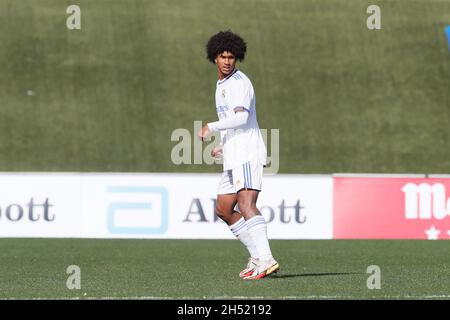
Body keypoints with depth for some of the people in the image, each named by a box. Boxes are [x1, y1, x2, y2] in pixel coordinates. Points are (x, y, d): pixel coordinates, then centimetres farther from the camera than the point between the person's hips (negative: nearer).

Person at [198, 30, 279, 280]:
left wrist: (211, 127, -16)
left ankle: (265, 260, -34)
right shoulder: (221, 85, 22)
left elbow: (241, 117, -23)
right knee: (223, 210, 13)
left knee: (246, 204, -24)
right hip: (234, 157, 10)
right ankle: (258, 257, 16)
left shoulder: (239, 82, -8)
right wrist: (223, 147, 23)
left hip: (247, 154, -10)